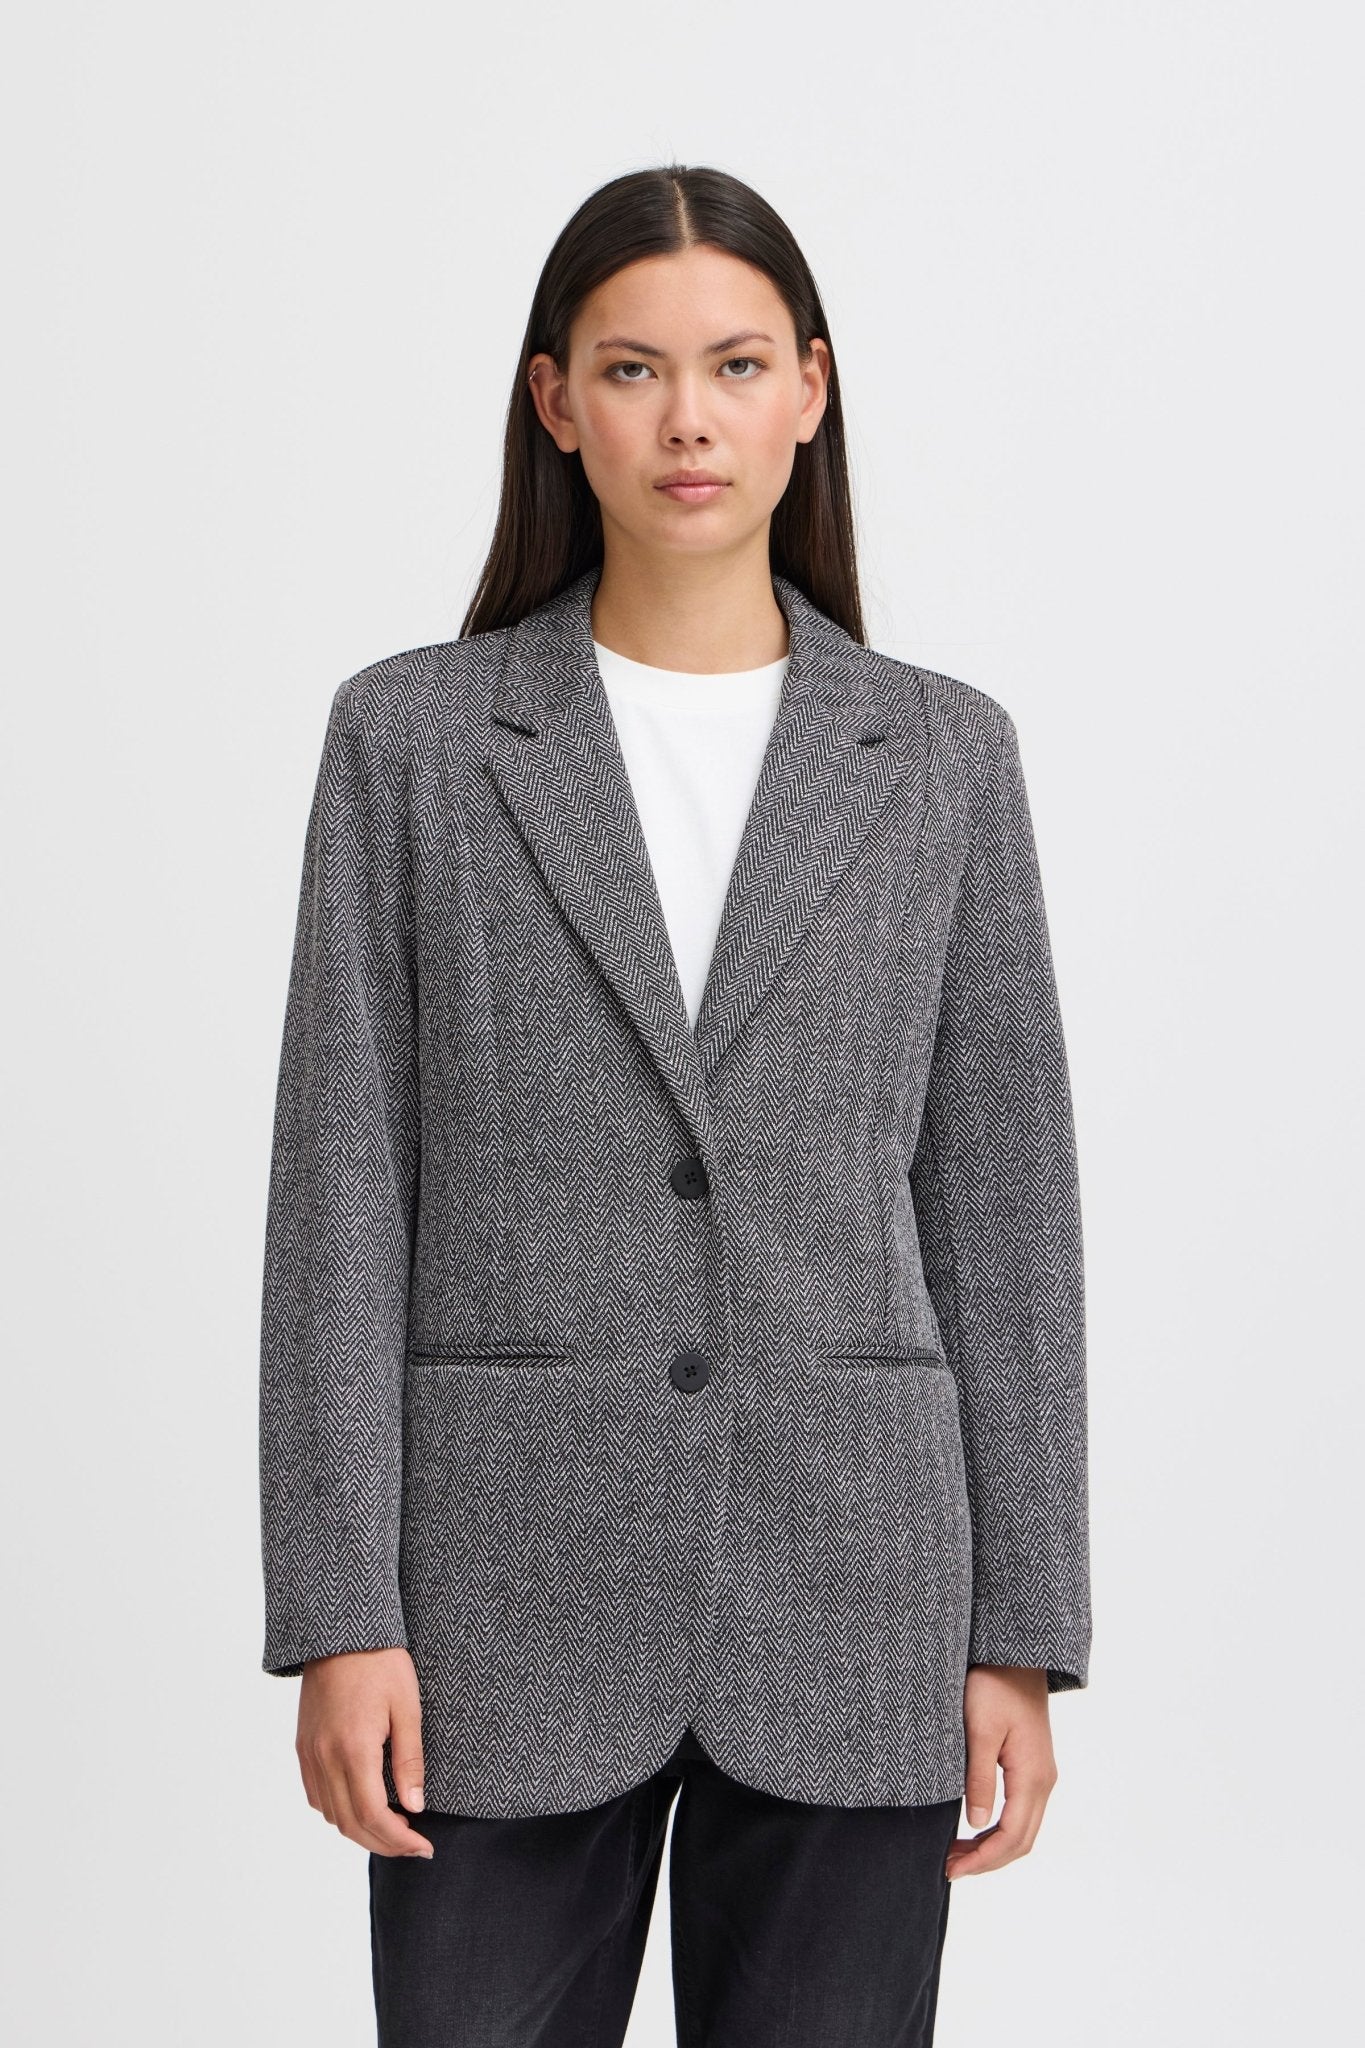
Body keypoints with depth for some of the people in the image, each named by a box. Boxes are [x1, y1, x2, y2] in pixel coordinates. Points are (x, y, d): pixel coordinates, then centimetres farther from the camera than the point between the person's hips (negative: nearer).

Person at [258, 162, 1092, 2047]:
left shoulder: (943, 755, 5)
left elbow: (1001, 1204, 5)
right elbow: (342, 1193, 0)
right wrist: (339, 1615, -6)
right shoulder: (412, 737, 2)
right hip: (510, 1596, -1)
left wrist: (1021, 1634, 2)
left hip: (851, 1606, 1)